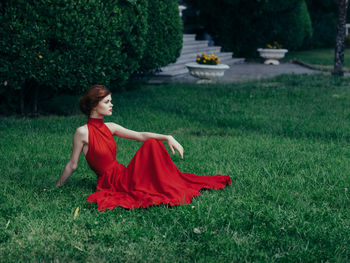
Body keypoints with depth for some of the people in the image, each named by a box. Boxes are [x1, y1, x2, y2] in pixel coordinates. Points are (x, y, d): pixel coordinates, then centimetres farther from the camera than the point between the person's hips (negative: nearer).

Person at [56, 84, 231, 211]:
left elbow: (141, 135, 6)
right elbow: (72, 165, -4)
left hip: (123, 175, 7)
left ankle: (180, 184, -5)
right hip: (111, 183, -7)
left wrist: (167, 138, -7)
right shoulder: (83, 132, -12)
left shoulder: (110, 128, 8)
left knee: (152, 143, -8)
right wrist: (57, 187, 1)